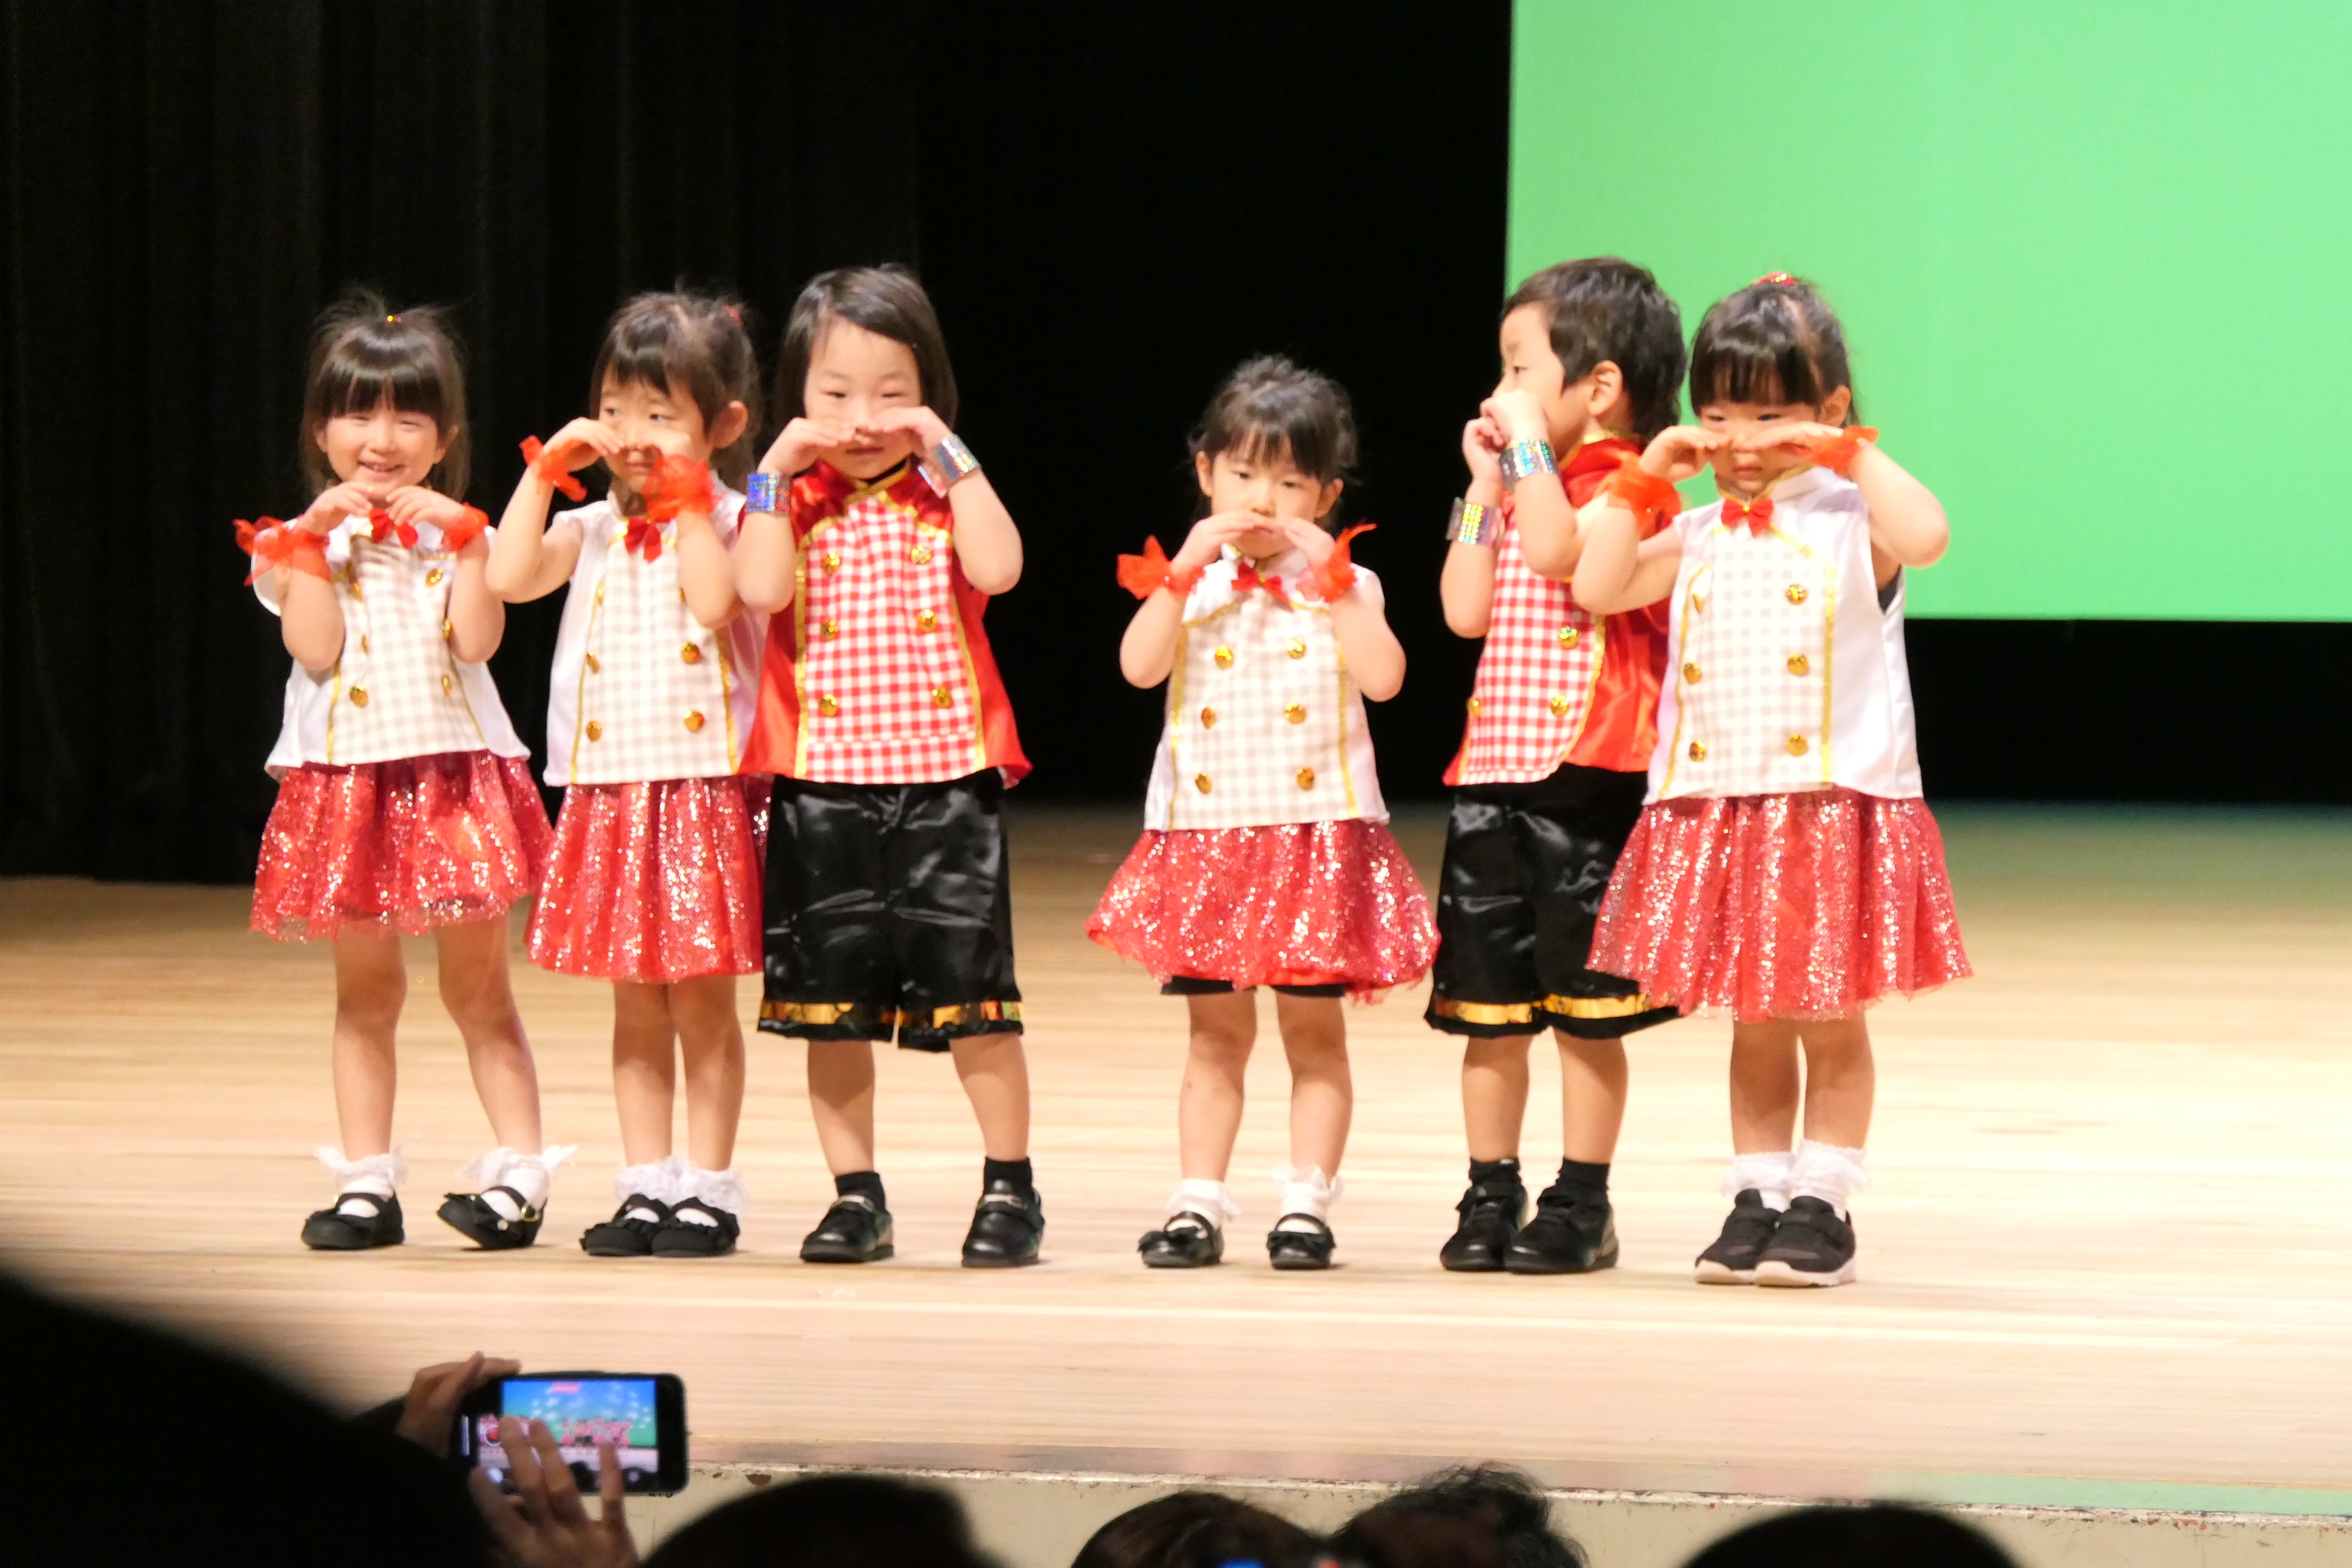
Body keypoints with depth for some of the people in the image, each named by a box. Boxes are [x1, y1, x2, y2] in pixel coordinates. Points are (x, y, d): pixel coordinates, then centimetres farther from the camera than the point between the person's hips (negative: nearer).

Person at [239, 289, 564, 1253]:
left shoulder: (456, 534, 5)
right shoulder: (305, 540, 5)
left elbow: (477, 637, -10)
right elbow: (315, 647, -9)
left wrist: (464, 540, -12)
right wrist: (316, 540, -10)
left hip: (453, 770, -1)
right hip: (346, 776, 1)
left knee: (478, 988, 0)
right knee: (365, 990, 7)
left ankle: (517, 1172, 0)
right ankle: (367, 1184, 11)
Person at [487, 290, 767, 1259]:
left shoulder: (728, 521, -4)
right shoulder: (593, 528, 9)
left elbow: (714, 601, -22)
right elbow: (510, 576, -5)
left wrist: (687, 502, -17)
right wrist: (545, 471, -2)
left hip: (702, 782, -5)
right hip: (608, 789, 5)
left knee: (702, 998, 0)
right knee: (635, 1005, 10)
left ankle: (707, 1189, 7)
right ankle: (646, 1188, 15)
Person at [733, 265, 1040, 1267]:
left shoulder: (945, 495, 5)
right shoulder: (791, 500, 5)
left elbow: (997, 570, -14)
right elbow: (759, 588, -13)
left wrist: (950, 456, -11)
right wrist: (775, 471, -11)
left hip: (944, 779, -1)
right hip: (822, 781, 1)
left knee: (972, 996, -2)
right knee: (832, 1005, 5)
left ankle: (1010, 1187, 10)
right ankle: (855, 1196, 15)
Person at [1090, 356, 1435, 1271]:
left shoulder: (1343, 585, 2)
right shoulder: (1190, 579, 5)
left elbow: (1381, 676, -15)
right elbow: (1139, 666, -11)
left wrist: (1329, 575, -14)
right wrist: (1187, 569, -15)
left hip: (1318, 833, -2)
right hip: (1207, 833, 2)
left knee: (1314, 1027, 3)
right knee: (1216, 1031, 8)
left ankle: (1306, 1204, 6)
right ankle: (1199, 1204, 10)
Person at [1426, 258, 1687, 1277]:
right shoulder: (1525, 487, 17)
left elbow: (1559, 552, -26)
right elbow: (1466, 610, 10)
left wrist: (1529, 442, -16)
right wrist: (1485, 482, 9)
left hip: (1586, 775, -8)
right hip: (1493, 772, 8)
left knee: (1585, 1010, -1)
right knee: (1487, 1010, 8)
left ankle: (1581, 1206, 5)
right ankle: (1490, 1200, 14)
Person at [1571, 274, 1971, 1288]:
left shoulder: (1851, 522, -5)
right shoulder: (1697, 536, 12)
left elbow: (1926, 536, -25)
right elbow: (1597, 587, 6)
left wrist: (1851, 451, -18)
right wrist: (1644, 479, 4)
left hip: (1833, 805, -5)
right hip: (1714, 808, 5)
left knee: (1830, 1016, 3)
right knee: (1754, 1021, 12)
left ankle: (1823, 1206, 9)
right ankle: (1757, 1200, 17)